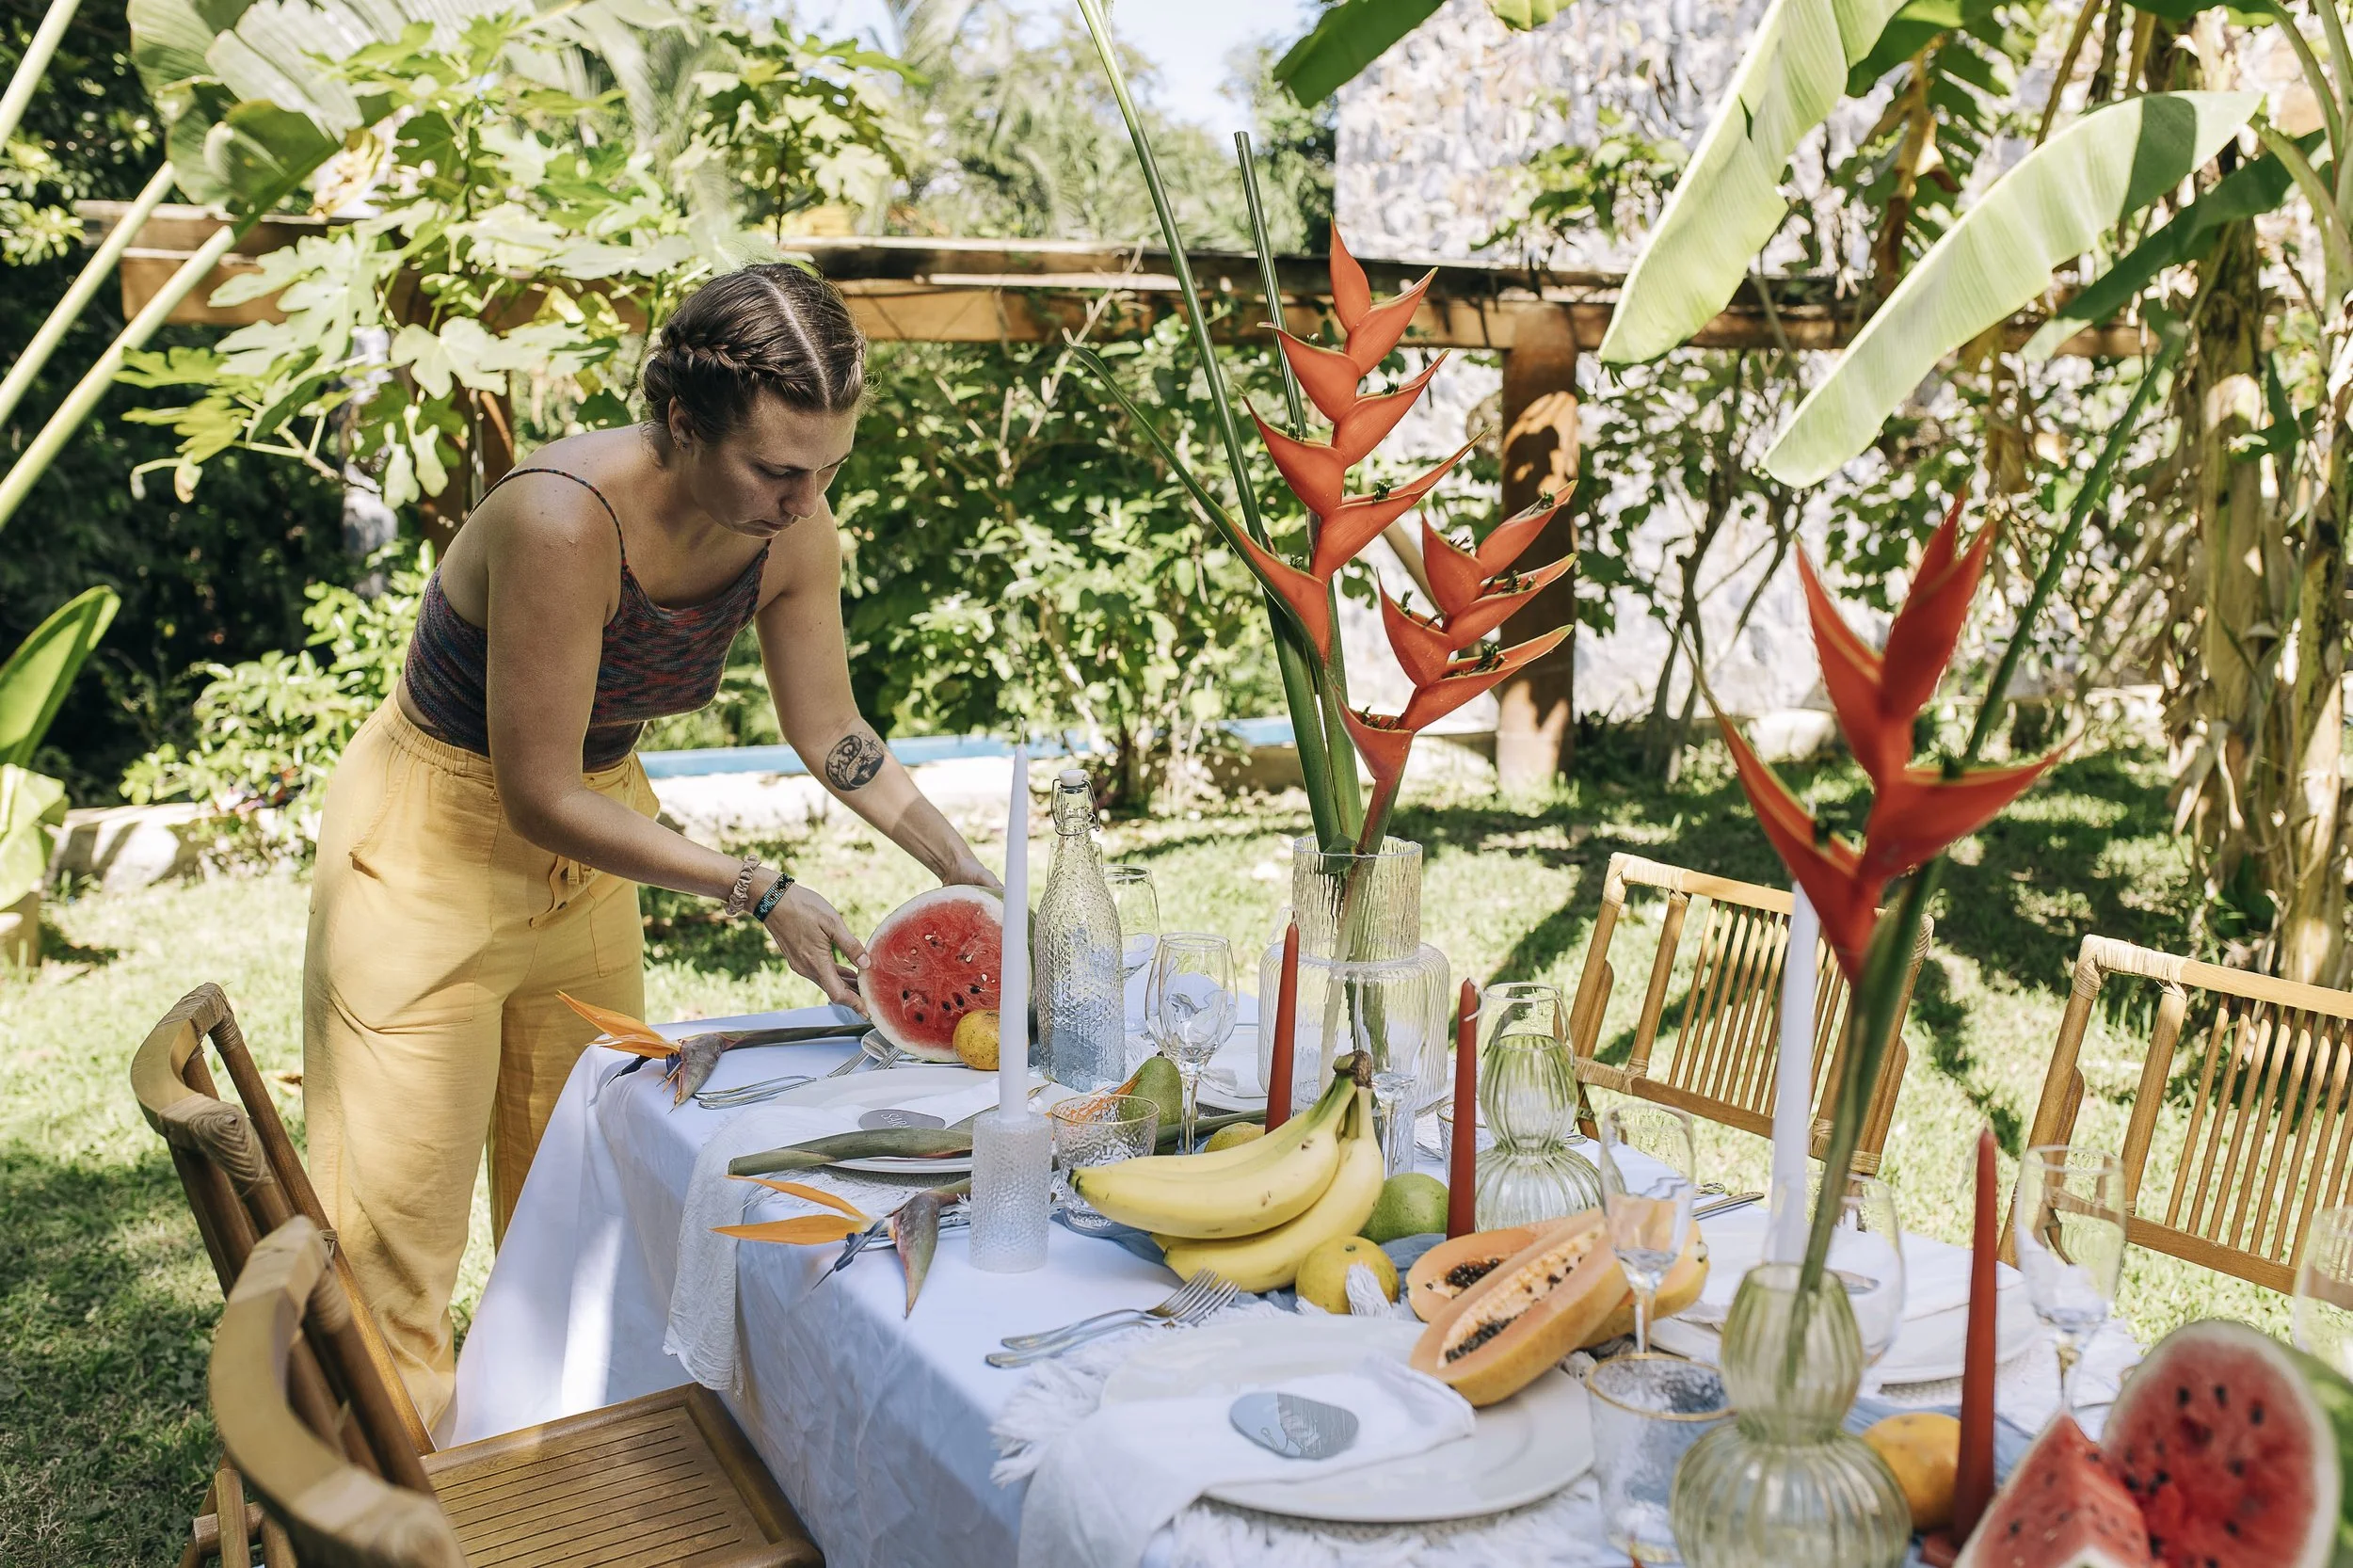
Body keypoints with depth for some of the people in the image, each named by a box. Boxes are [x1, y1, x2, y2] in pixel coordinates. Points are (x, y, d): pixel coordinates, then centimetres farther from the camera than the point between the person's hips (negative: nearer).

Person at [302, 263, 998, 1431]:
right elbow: (539, 795, -28)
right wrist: (756, 892, -28)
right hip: (435, 838, -6)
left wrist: (960, 870, -10)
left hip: (590, 831, 6)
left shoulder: (792, 531, -16)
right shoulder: (566, 519, -34)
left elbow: (830, 732, -1)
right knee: (399, 1212, 1)